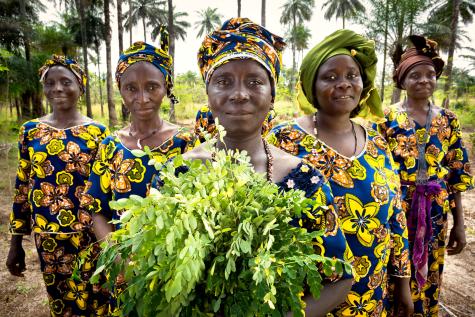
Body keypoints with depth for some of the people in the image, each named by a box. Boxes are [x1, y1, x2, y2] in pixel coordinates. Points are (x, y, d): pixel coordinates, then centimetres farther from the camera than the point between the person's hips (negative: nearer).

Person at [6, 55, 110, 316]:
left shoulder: (97, 133, -6)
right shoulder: (30, 130, 2)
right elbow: (22, 188, 7)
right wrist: (16, 242, 8)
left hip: (89, 236, -2)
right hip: (47, 238, 3)